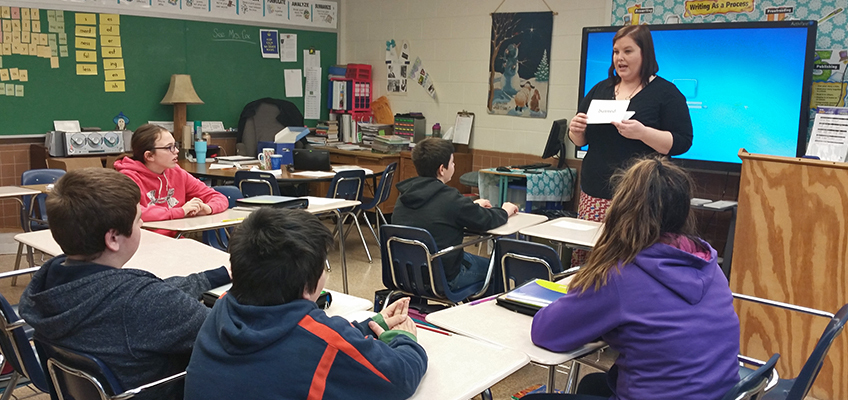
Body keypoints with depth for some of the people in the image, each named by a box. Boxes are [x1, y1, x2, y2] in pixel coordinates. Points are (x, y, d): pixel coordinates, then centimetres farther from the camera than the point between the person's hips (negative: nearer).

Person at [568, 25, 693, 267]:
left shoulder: (666, 93, 2)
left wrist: (643, 133, -20)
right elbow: (581, 140, 21)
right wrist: (575, 130, -2)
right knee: (583, 259, -3)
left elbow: (681, 142, -6)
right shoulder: (600, 89, 17)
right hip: (594, 194, 5)